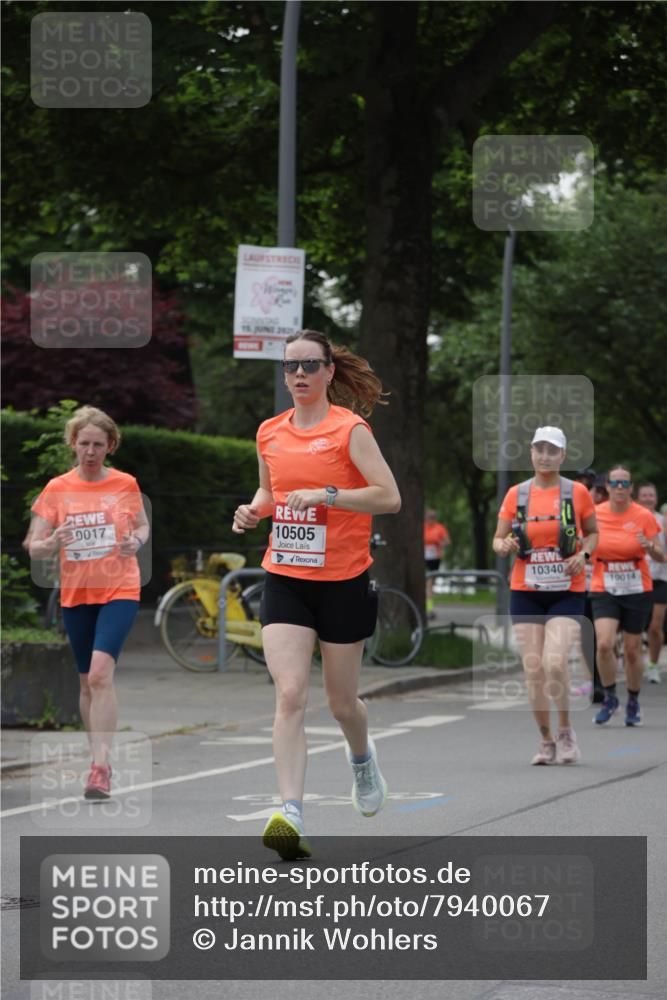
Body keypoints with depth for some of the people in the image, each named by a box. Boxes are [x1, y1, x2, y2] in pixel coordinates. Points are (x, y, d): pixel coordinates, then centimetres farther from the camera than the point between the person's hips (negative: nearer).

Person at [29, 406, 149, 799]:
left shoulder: (125, 484, 0)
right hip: (76, 594, 3)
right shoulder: (57, 489, 1)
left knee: (101, 673, -20)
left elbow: (143, 524, 15)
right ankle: (100, 756, 27)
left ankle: (101, 766, -22)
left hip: (120, 591, -3)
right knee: (87, 681, 11)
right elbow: (35, 548, 0)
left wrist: (136, 541, -8)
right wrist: (53, 543, -24)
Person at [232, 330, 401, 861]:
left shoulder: (350, 429, -8)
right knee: (290, 695, -13)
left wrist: (326, 494, -23)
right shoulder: (270, 433, 8)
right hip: (285, 579, 3)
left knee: (342, 702, 10)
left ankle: (362, 758, 45)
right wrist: (254, 510, 3)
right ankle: (291, 814, -21)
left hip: (343, 582, -3)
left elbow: (389, 498, -14)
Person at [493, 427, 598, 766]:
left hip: (567, 593, -2)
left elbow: (592, 532, 12)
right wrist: (504, 546, -16)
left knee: (554, 663, -18)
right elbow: (498, 541, 8)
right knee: (534, 671, -2)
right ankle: (546, 741, 13)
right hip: (525, 593, 2)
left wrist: (584, 554, -8)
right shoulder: (516, 494, 3)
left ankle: (565, 731, 4)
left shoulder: (577, 492, -1)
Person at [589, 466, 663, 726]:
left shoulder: (644, 516, -5)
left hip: (637, 591, 0)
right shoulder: (595, 514, -1)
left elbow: (661, 558, -3)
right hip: (604, 590, 0)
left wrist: (649, 546, -24)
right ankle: (610, 697, 1)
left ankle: (633, 703, 26)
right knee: (604, 644, -19)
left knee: (632, 651, 5)